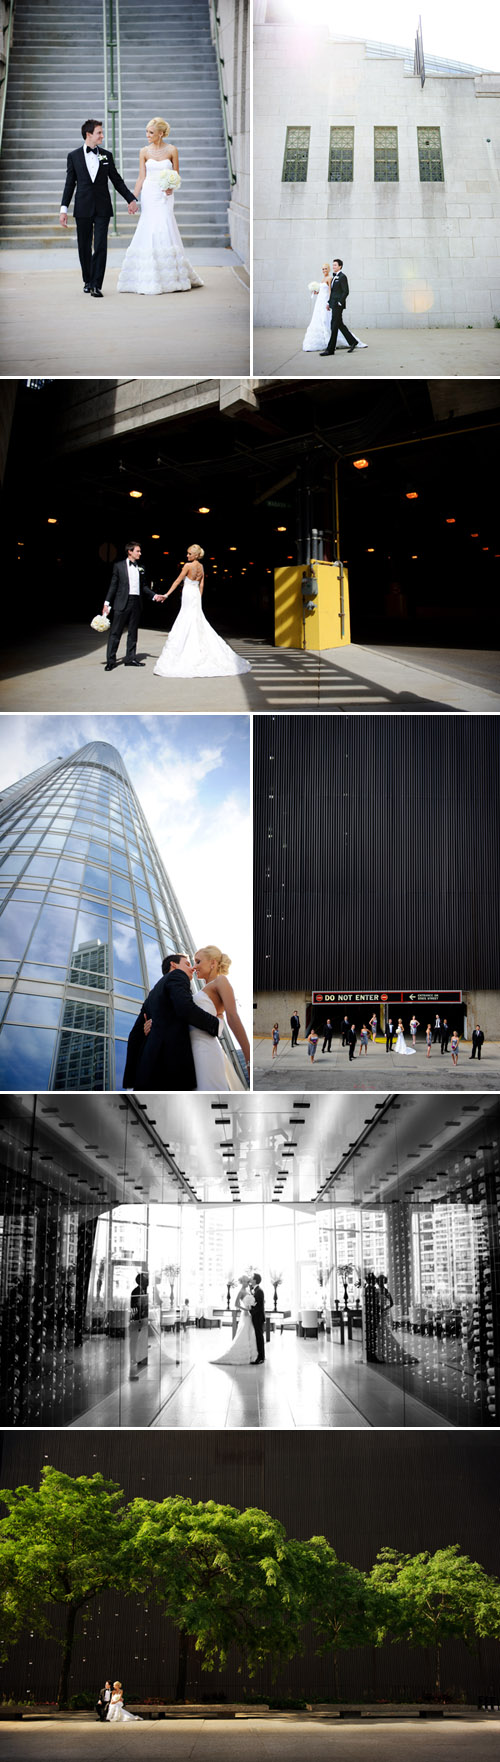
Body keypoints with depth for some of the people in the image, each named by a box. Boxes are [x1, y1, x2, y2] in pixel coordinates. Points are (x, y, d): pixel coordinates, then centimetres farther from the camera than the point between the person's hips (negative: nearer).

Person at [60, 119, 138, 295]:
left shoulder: (106, 155, 7)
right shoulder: (74, 156, 3)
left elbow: (117, 180, 14)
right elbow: (70, 184, 5)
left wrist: (131, 199, 10)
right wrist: (64, 209, -1)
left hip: (102, 208, 0)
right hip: (83, 208, 0)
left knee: (100, 247, -8)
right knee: (84, 248, 7)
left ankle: (97, 285, -10)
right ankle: (88, 281, 22)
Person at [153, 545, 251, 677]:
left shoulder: (188, 566, -12)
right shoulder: (201, 567, 10)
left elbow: (177, 581, -11)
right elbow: (201, 585, 13)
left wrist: (166, 595, -8)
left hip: (188, 597, -8)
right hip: (196, 597, 8)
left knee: (184, 628, -6)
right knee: (198, 626, 11)